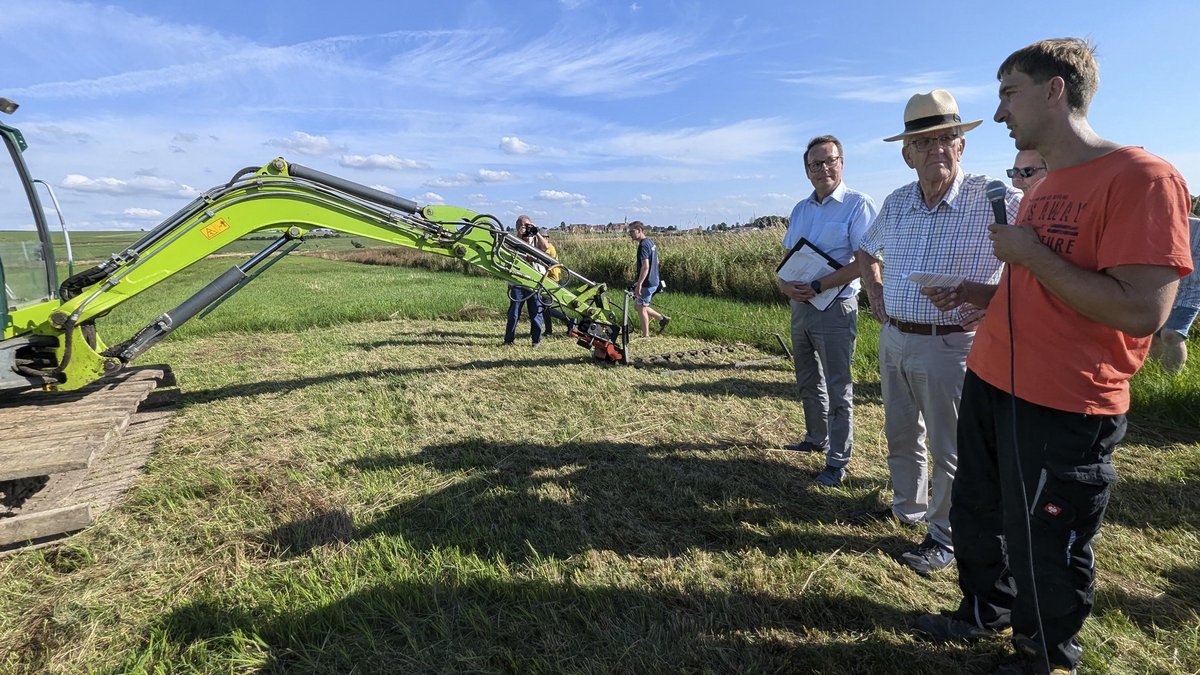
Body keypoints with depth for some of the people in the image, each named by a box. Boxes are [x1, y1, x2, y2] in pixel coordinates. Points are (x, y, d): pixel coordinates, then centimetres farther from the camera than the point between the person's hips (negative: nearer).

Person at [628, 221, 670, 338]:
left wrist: (639, 284, -26)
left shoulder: (643, 245, -19)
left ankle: (645, 336, 10)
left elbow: (645, 267, -26)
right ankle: (662, 319, 19)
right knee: (639, 305, 18)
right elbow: (656, 262, 21)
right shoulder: (650, 243, 12)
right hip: (654, 281, 10)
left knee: (641, 308, 1)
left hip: (647, 283, -10)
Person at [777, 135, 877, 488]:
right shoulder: (800, 209, 13)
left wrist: (817, 286, -21)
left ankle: (837, 461, 11)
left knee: (837, 388, 1)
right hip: (800, 306, 7)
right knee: (808, 383, 18)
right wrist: (784, 284, -5)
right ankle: (815, 439, 36)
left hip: (835, 309, -7)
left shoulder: (858, 205, -8)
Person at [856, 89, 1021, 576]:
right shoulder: (895, 204, 6)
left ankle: (944, 535, 26)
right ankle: (908, 508, 41)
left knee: (949, 448, 8)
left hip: (949, 344, -6)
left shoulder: (995, 201, -12)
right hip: (893, 339, 6)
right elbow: (865, 251, 23)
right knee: (901, 435, 19)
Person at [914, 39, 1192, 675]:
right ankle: (985, 612, 46)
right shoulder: (1044, 187, 13)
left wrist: (1029, 253, -17)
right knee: (977, 518, 22)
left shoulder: (1141, 177, -15)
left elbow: (1141, 311, -23)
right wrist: (973, 293, 7)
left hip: (1062, 409, -8)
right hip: (989, 385, 8)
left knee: (1043, 550, 10)